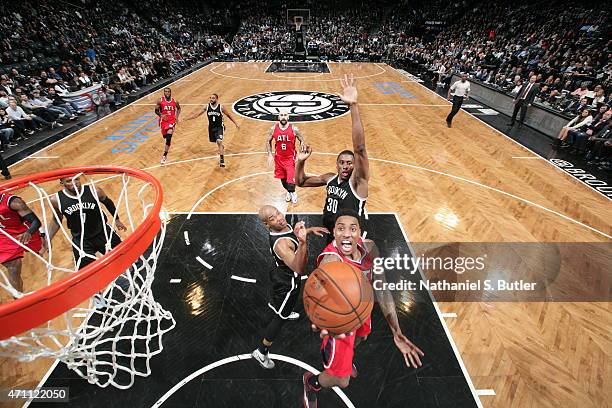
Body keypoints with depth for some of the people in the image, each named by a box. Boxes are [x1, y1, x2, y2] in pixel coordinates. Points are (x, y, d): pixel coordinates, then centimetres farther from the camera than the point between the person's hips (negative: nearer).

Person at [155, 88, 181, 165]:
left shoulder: (175, 101, -3)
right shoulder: (160, 101, -5)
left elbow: (178, 108, 17)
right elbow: (156, 110, 1)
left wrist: (177, 116, 3)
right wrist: (161, 115, -19)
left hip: (172, 121, -1)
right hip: (163, 120, 2)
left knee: (168, 138, -16)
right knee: (165, 136, 17)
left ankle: (164, 156, -13)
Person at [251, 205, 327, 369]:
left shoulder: (283, 226, -13)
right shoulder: (280, 243, -41)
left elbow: (292, 232, 12)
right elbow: (300, 269, -53)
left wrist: (310, 230, -4)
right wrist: (302, 242, -66)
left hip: (283, 274, 8)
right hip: (287, 283, -8)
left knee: (283, 301, 38)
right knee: (280, 318, 11)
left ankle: (285, 311, 71)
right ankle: (261, 352, 31)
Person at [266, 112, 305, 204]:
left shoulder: (294, 129, -13)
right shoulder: (273, 129, -7)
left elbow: (302, 141, -2)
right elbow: (268, 142, 6)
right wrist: (270, 155, -5)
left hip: (290, 158, -3)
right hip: (279, 158, 3)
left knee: (291, 179, -10)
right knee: (282, 178, 14)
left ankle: (293, 192, 22)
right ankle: (288, 192, 43)